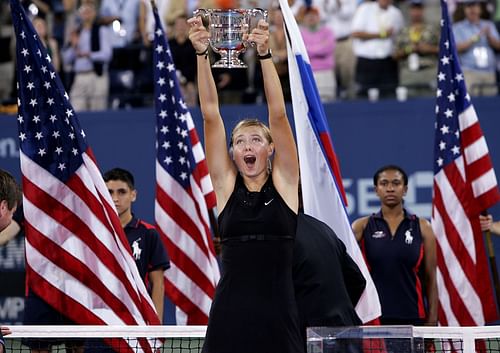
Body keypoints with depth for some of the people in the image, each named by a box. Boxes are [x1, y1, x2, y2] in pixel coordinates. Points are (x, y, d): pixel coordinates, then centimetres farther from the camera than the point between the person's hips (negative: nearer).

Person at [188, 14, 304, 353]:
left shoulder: (284, 181, 5)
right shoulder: (226, 183, 8)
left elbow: (278, 113, -5)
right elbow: (211, 113, 1)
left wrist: (265, 54, -14)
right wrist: (202, 54, -7)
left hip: (278, 317, -1)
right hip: (229, 317, 1)